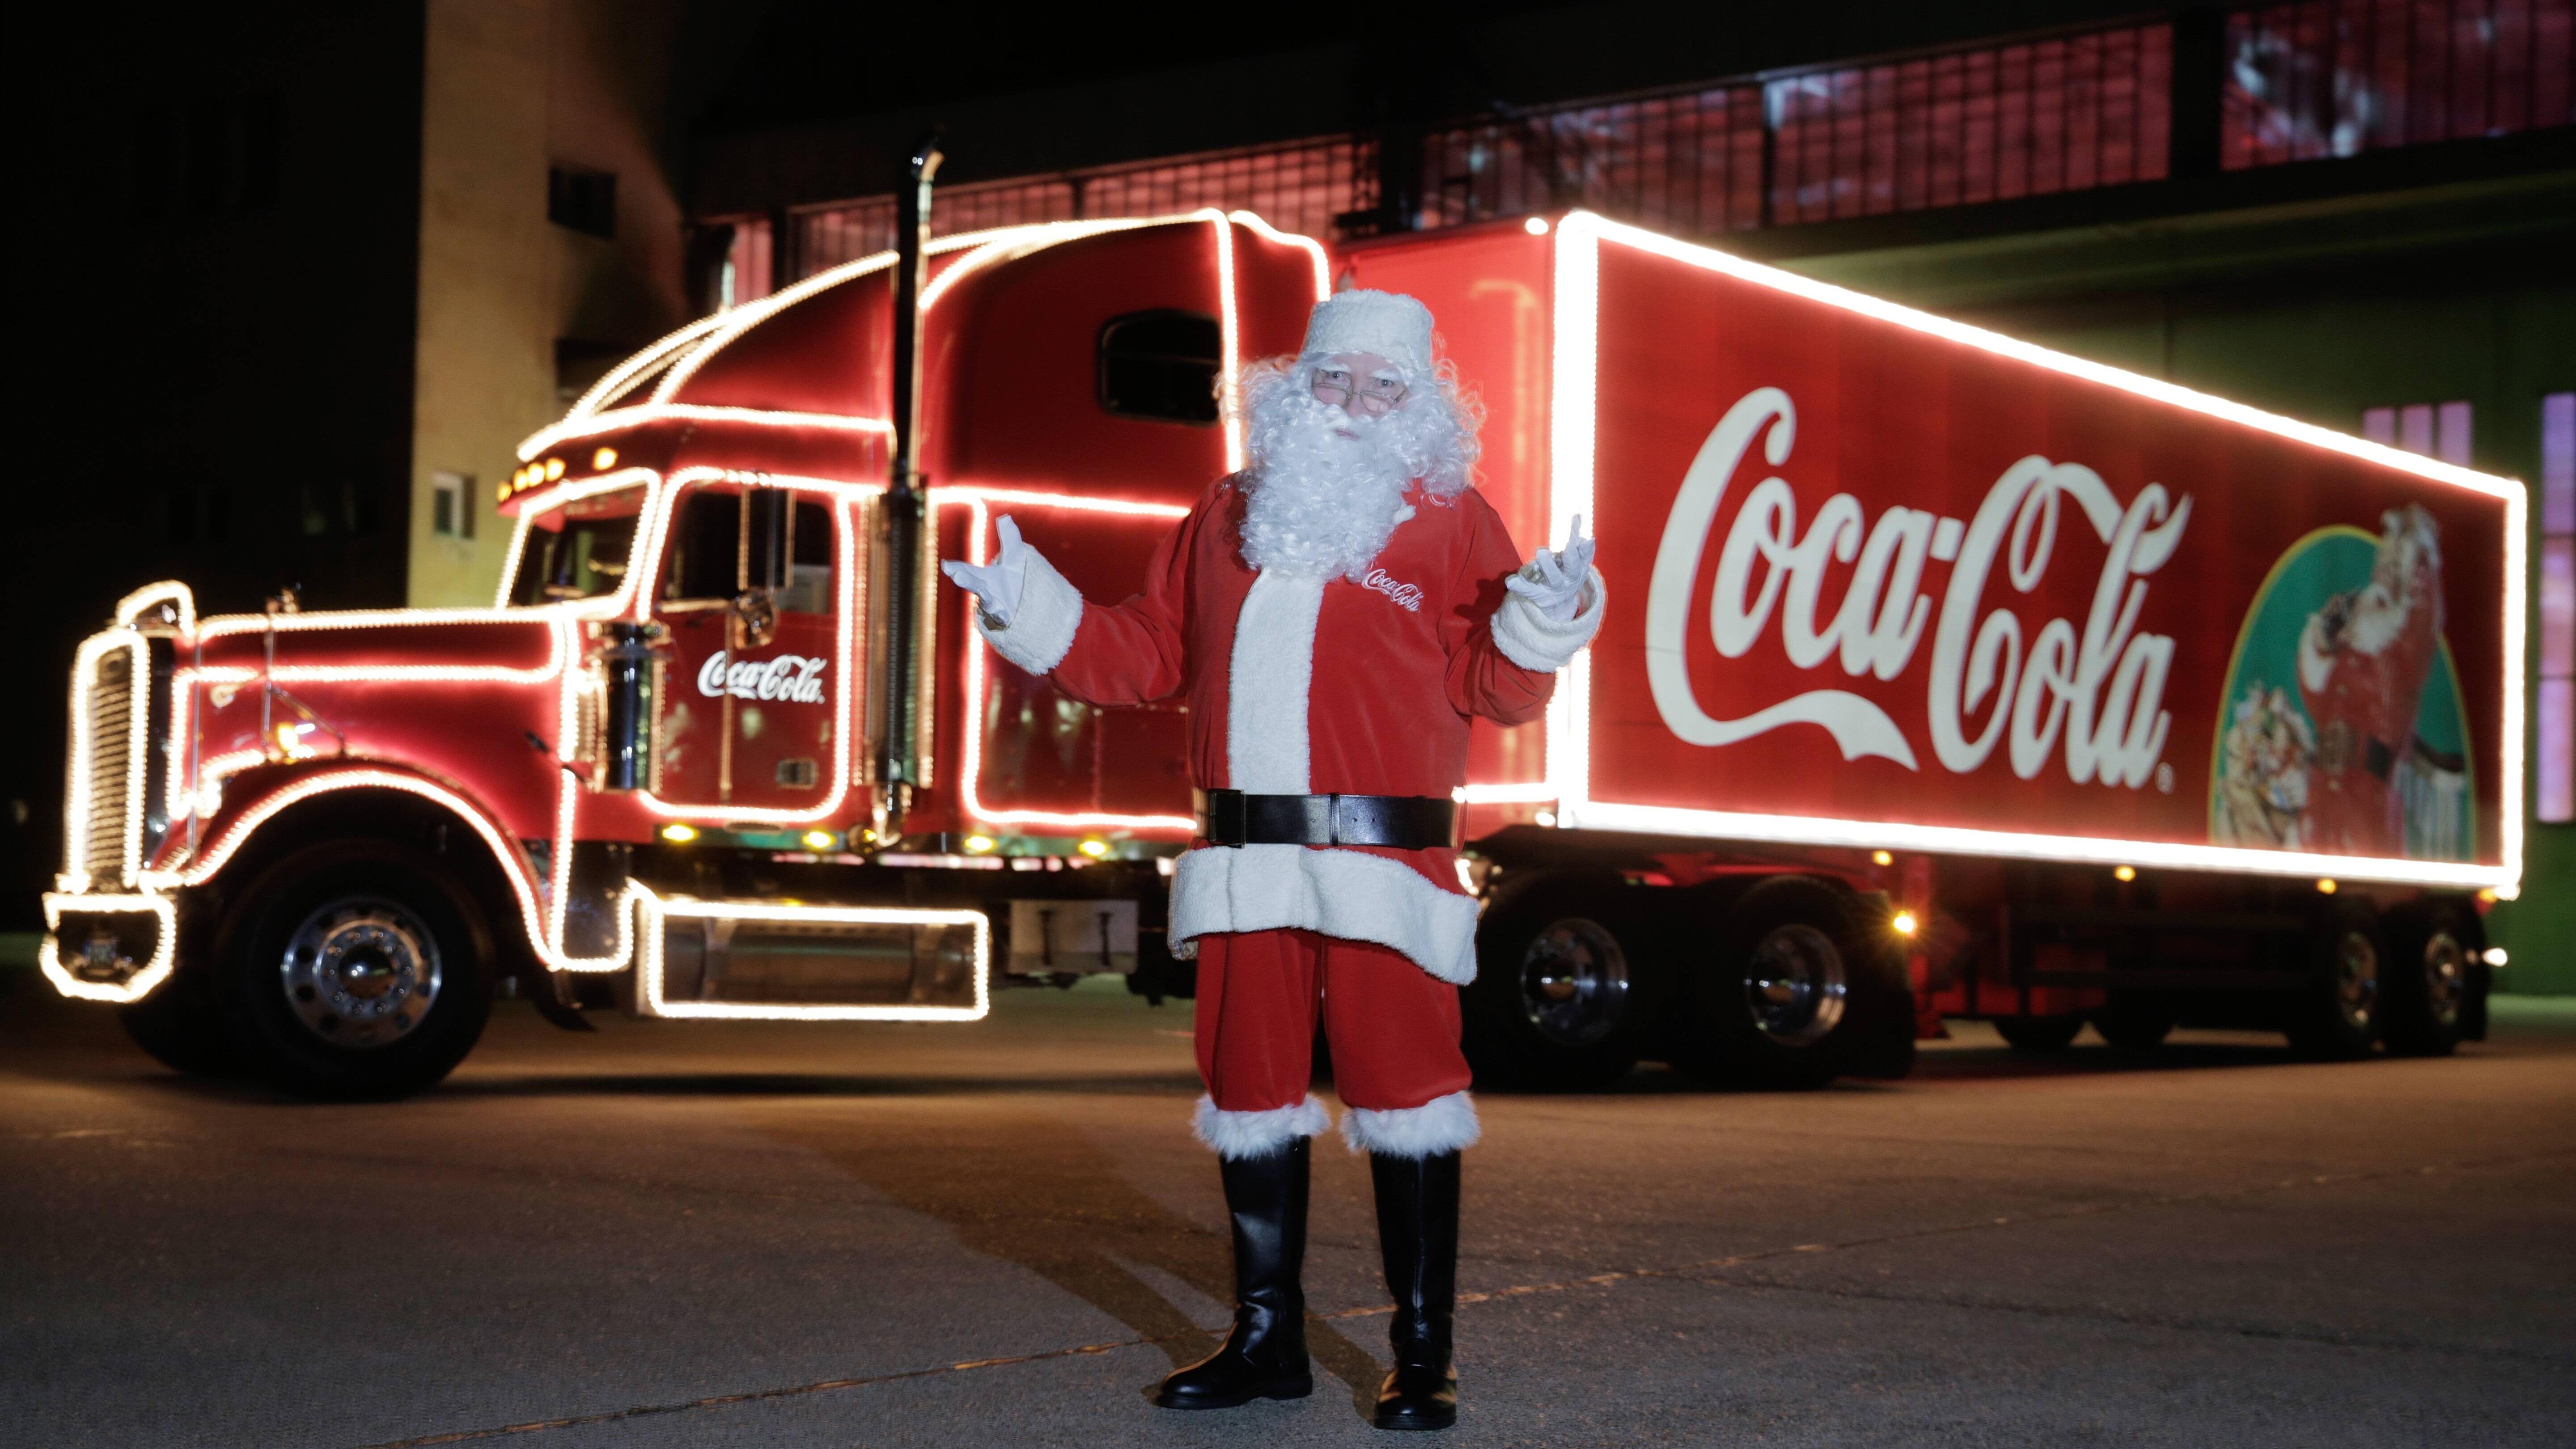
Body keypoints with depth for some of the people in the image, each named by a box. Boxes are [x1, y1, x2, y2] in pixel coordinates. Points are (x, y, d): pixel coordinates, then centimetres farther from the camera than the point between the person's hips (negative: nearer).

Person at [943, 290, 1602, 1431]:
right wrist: (1036, 615, 11)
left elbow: (1493, 691, -1)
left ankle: (1423, 1355, 6)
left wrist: (1542, 623, -20)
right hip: (1243, 865, 5)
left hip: (1382, 862, -5)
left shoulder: (1447, 520, 4)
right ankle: (1267, 1338, 26)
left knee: (1403, 1101, -5)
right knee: (1249, 1098, 12)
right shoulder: (1226, 516, 17)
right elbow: (1151, 654, 20)